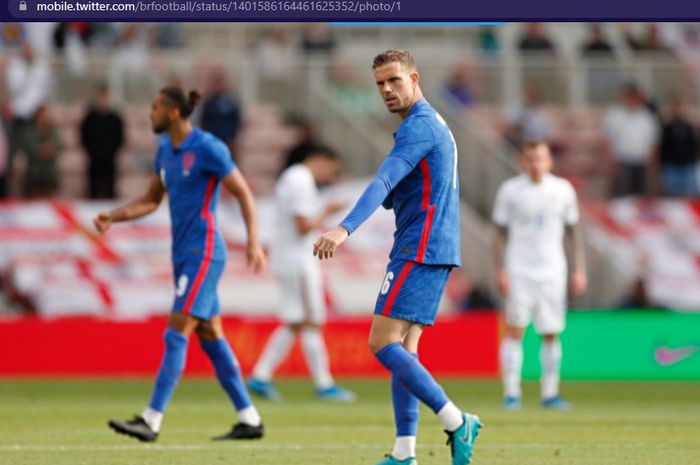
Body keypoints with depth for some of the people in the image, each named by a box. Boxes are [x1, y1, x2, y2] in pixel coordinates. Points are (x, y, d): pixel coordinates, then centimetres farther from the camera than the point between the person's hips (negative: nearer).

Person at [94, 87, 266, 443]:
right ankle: (249, 420, 16)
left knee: (176, 335, -13)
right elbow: (151, 200, 20)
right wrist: (112, 217, 5)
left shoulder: (208, 148, -13)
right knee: (210, 338, 10)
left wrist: (253, 242, -19)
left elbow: (244, 194, -10)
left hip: (203, 252, -9)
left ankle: (152, 420, -16)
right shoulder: (165, 150, 12)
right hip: (183, 254, 9)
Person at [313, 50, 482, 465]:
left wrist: (345, 229, -39)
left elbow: (384, 182, -28)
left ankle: (457, 423, -13)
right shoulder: (434, 123, 19)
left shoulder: (419, 126, -13)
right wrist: (393, 197, 4)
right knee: (403, 348, 8)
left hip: (419, 250, -10)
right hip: (437, 248, 10)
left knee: (383, 343, -12)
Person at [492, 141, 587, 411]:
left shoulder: (563, 190, 6)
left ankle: (550, 393, 10)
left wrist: (579, 270, 7)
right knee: (515, 330, -9)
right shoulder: (510, 191, 0)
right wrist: (501, 270, -6)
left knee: (551, 334, 2)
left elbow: (573, 231, 12)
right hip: (519, 270, -2)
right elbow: (501, 233, 3)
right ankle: (511, 393, -6)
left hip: (552, 272, 2)